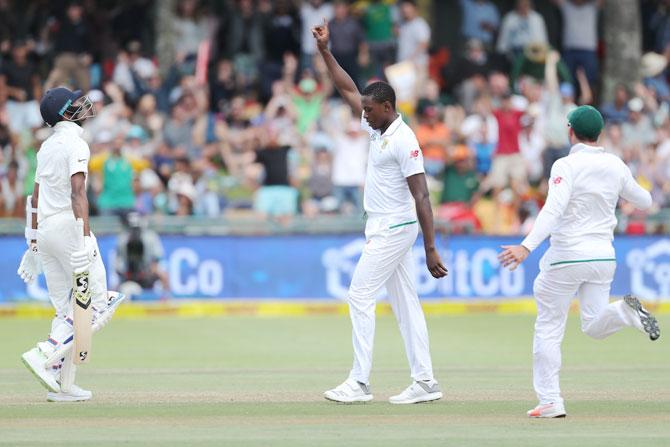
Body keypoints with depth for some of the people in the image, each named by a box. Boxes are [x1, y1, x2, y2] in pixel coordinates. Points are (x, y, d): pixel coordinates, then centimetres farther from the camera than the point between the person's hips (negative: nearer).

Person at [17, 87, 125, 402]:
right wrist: (85, 236, -27)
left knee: (66, 309, 9)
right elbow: (77, 192, -20)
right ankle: (44, 355, -16)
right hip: (67, 225, -9)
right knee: (94, 303, -4)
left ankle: (61, 384, 4)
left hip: (44, 231, 9)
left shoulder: (47, 146, 17)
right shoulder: (75, 143, -9)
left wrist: (33, 243, 22)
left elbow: (36, 197, 19)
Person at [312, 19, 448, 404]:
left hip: (395, 230, -9)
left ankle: (360, 383, -9)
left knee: (361, 296, -9)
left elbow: (421, 196, -22)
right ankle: (425, 382, 6)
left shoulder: (404, 141, -19)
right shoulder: (378, 128, 8)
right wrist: (325, 51, 12)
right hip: (384, 229, 9)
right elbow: (349, 89, 19)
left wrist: (431, 249, -26)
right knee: (405, 302, 7)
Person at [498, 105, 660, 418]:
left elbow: (553, 210, -27)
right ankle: (625, 311, -19)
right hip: (604, 256, 5)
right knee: (594, 326, 14)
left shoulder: (567, 166, -12)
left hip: (567, 256, -5)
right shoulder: (616, 166, 5)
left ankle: (550, 401, 2)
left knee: (549, 328, 6)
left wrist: (527, 247, -36)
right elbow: (644, 202, 17)